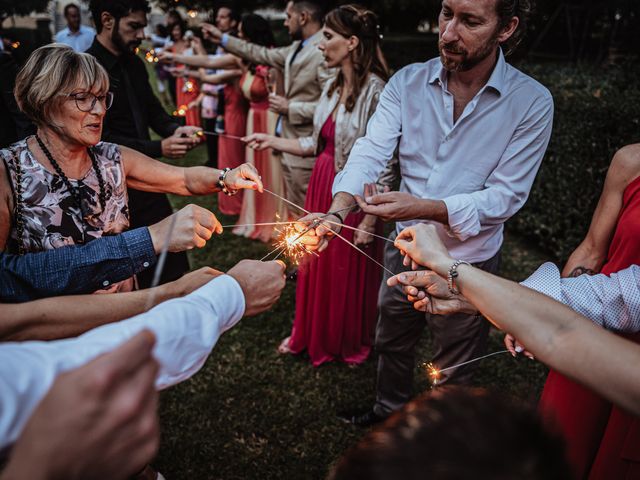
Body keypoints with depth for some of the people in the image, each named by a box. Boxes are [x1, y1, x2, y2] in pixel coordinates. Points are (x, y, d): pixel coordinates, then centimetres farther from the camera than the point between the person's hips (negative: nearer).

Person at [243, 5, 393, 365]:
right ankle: (311, 335, 42)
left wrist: (369, 221, -19)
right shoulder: (333, 86, 5)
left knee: (350, 272, 12)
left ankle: (351, 344, 38)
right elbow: (317, 144, 11)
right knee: (316, 265, 19)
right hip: (321, 187, 7)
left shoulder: (375, 92, -20)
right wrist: (273, 141, 6)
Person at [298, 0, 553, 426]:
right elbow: (370, 152, -18)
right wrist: (336, 211, -36)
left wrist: (424, 207, -34)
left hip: (468, 265, -2)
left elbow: (505, 196, -20)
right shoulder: (408, 82, -10)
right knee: (392, 344, 26)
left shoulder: (532, 102, -18)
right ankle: (390, 410, 56)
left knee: (454, 371, 21)